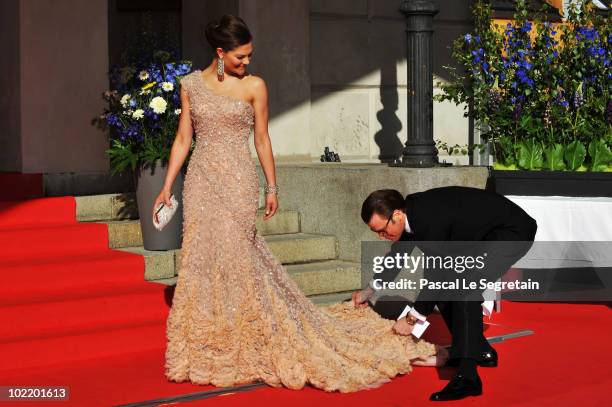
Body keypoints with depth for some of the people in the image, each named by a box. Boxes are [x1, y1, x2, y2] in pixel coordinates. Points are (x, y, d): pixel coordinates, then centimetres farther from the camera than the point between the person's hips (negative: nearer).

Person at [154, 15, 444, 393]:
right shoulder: (191, 84, 5)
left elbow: (262, 140, 5)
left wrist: (272, 187, 5)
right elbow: (183, 139, 8)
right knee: (201, 259, 4)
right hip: (201, 181, 3)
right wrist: (167, 187, 5)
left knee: (233, 257, -5)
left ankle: (237, 348, 7)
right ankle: (206, 351, 14)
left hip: (238, 181, -3)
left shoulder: (254, 86, -1)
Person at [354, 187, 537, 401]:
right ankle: (480, 352, 23)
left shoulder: (431, 220, -31)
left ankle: (466, 375, -29)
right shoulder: (411, 212, -2)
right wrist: (369, 291, 28)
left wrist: (411, 319, -12)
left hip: (514, 231, -10)